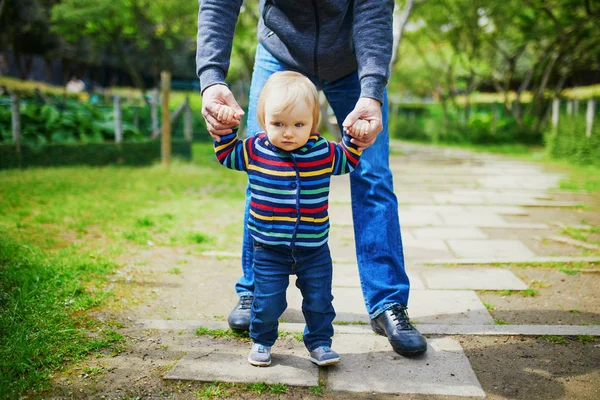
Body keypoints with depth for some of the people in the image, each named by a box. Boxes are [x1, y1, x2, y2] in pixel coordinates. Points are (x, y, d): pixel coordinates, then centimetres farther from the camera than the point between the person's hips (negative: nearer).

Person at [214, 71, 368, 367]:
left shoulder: (323, 152, -5)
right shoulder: (255, 150, -7)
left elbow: (349, 160, 14)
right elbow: (226, 154, 10)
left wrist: (356, 138, -2)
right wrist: (225, 129, -3)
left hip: (314, 249, 1)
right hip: (269, 250, -1)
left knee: (319, 300, 11)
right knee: (267, 301, 4)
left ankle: (319, 342, 32)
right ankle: (261, 341, 29)